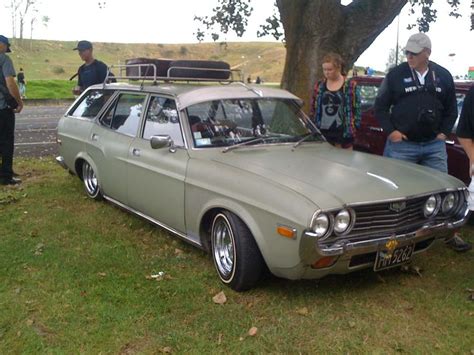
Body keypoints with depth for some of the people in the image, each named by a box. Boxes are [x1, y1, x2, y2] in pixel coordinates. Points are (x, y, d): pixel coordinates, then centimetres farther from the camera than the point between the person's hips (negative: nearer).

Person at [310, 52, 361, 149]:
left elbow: (357, 108, 0)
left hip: (343, 133, -3)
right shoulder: (319, 85, 10)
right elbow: (313, 108, 13)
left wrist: (354, 126, -7)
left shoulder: (351, 85, -1)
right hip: (322, 132, 3)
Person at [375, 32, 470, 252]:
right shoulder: (396, 75, -4)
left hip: (434, 145, 3)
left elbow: (451, 109, 16)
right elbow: (380, 107, 1)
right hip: (401, 144, -3)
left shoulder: (443, 76, 6)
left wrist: (444, 132, 6)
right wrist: (390, 131, -8)